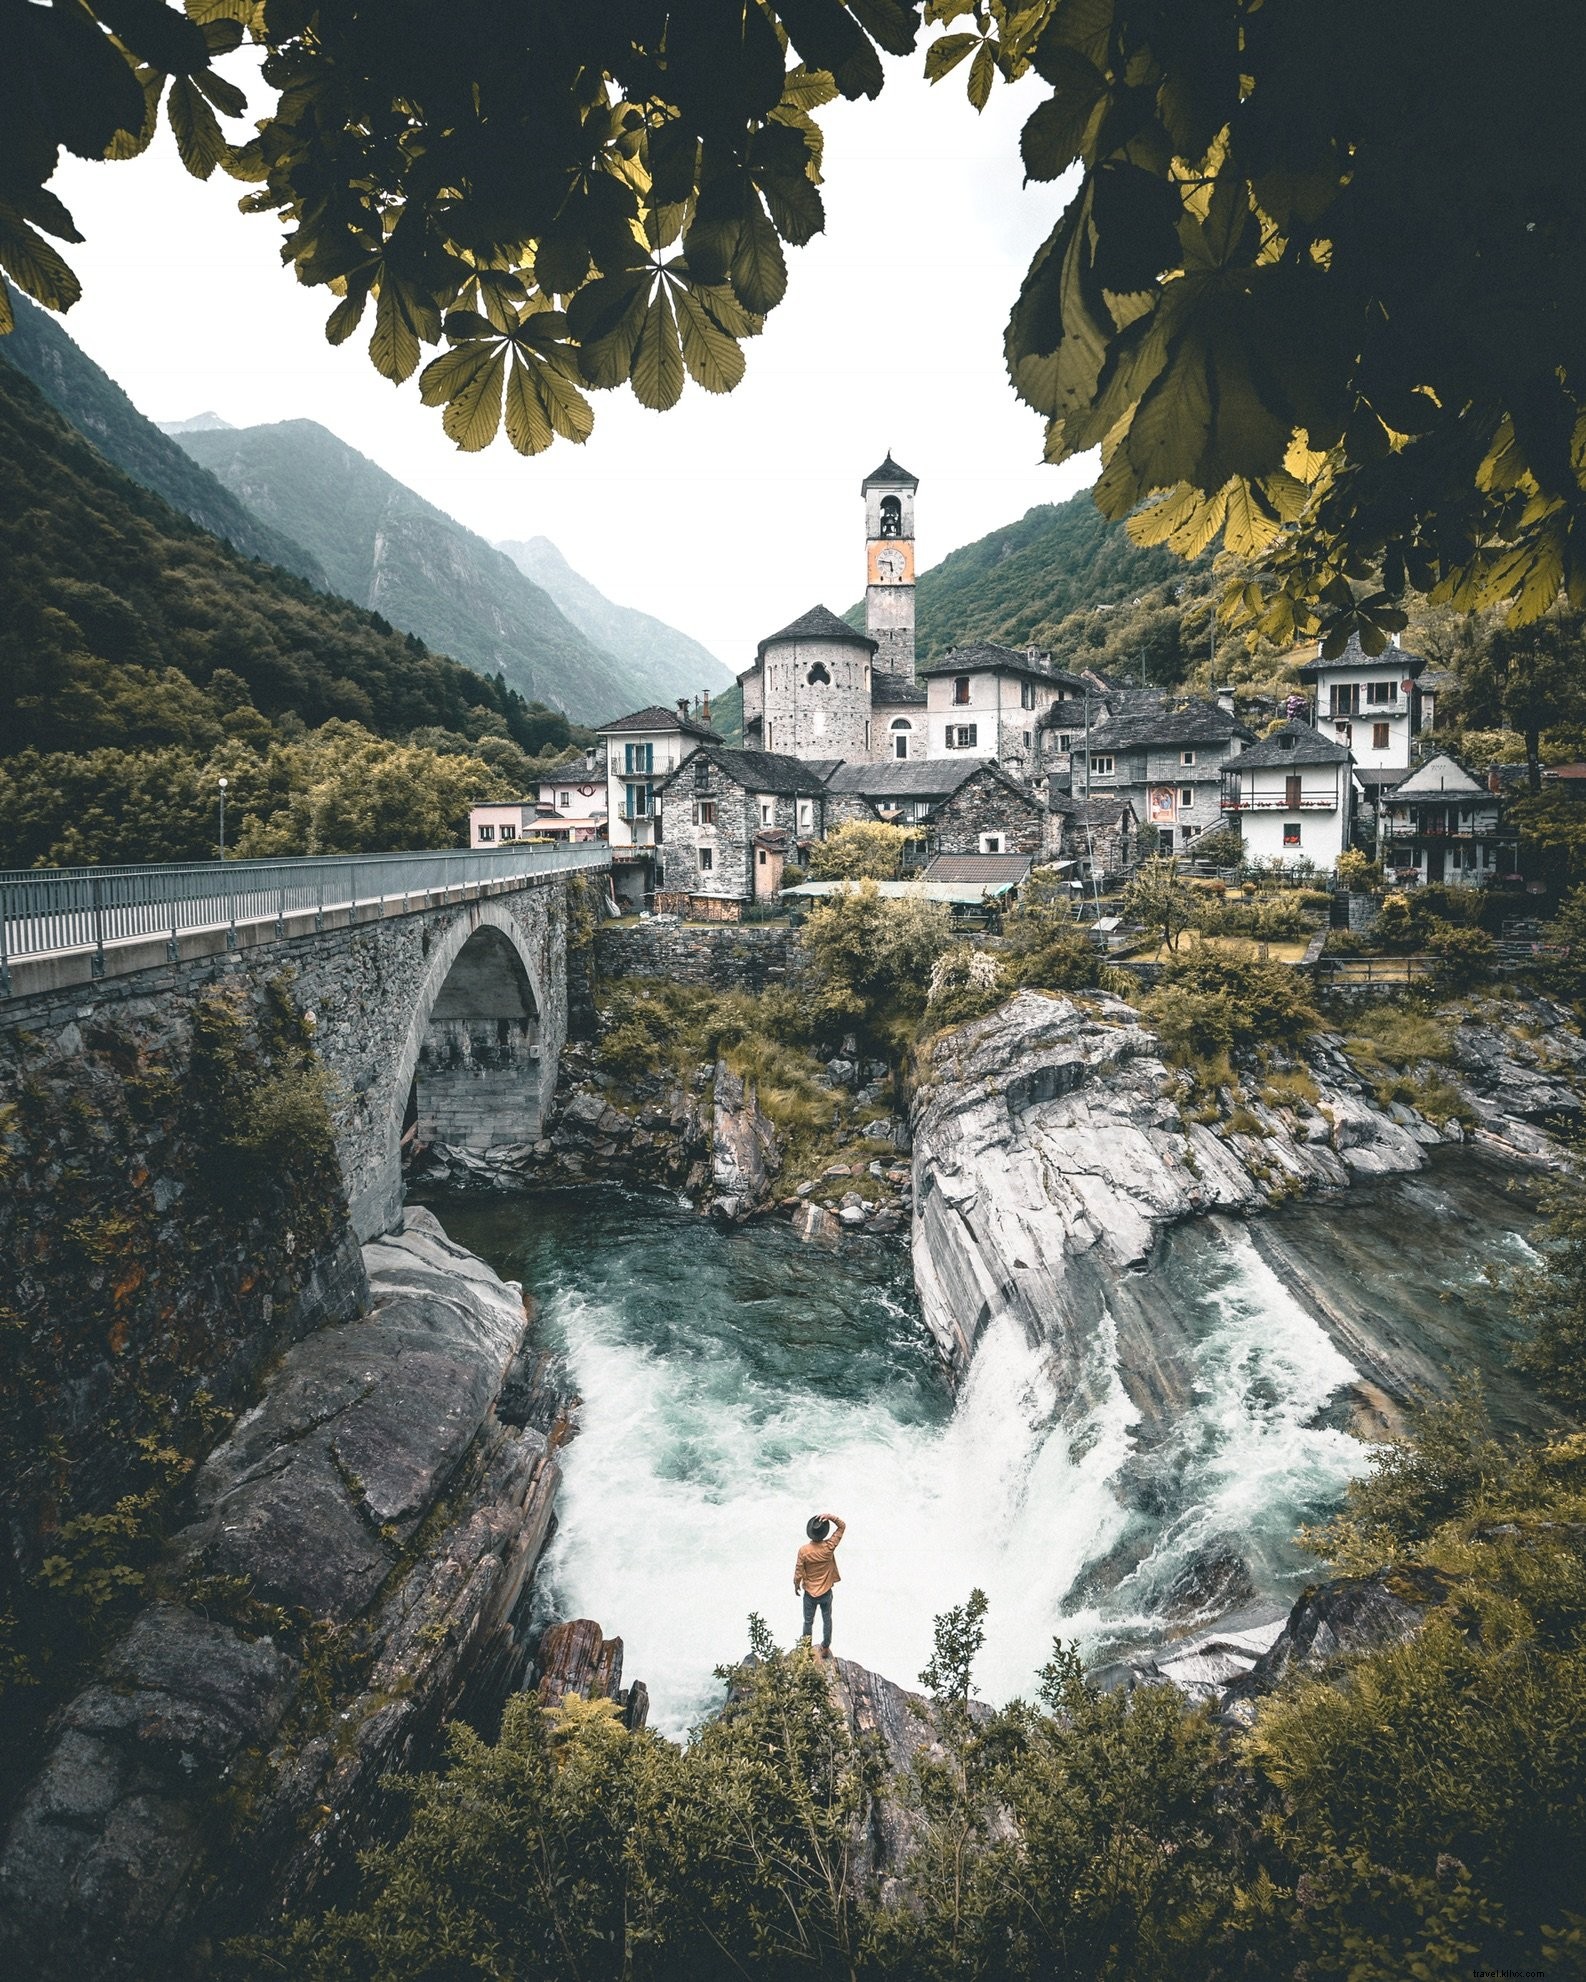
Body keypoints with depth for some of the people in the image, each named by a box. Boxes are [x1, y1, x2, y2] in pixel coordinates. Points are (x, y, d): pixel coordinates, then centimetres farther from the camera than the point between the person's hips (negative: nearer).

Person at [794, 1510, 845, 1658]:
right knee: (827, 1620, 23)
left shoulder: (804, 1550, -25)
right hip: (826, 1592, 1)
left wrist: (796, 1586, 6)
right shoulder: (829, 1547, -23)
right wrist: (829, 1516, -30)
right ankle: (825, 1648, 38)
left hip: (809, 1593, -1)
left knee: (808, 1622, 20)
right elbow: (843, 1526, -15)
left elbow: (799, 1572, -14)